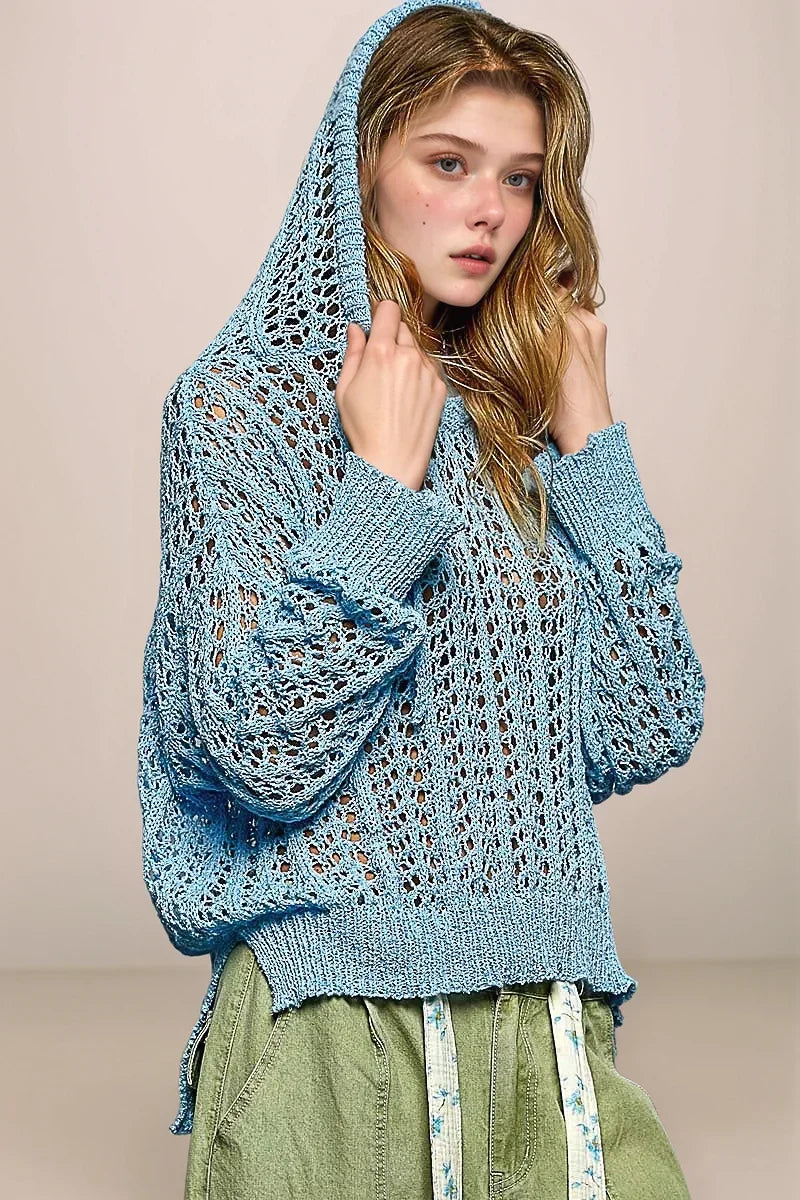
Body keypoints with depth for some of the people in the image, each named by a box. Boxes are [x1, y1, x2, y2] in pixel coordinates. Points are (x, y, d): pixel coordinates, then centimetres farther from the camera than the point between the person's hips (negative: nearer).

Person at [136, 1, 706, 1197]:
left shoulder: (524, 428, 10)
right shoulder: (239, 401, -5)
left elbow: (646, 736, 0)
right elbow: (267, 751, -17)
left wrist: (589, 442, -1)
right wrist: (384, 480, -13)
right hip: (335, 1026, -4)